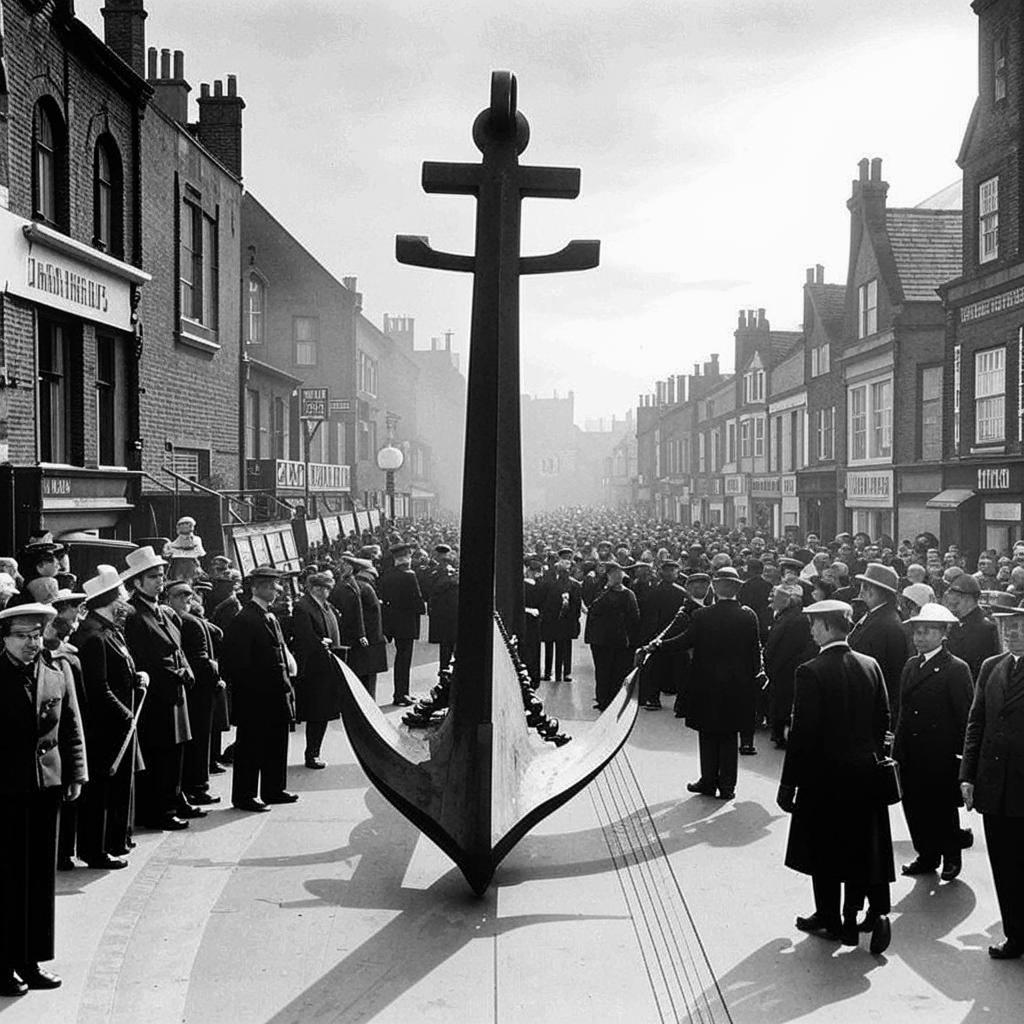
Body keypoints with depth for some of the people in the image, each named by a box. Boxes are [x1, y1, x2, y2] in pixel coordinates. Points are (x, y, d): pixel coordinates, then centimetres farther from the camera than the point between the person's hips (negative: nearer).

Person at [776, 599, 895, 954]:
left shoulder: (811, 672, -18)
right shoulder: (871, 666, -1)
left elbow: (803, 732, -18)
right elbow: (883, 720, 5)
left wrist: (788, 783, -12)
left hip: (824, 773, -5)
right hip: (865, 772, 5)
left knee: (824, 849, 11)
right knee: (861, 845, 16)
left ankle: (829, 919, 22)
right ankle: (876, 911, 7)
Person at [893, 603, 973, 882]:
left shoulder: (956, 669, -10)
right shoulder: (910, 666, 11)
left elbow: (966, 716, -10)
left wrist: (962, 754, -12)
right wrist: (898, 749, 10)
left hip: (941, 755, -6)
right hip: (912, 755, 6)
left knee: (943, 807, 6)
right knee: (914, 806, 8)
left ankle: (951, 859, 25)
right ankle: (927, 856, 25)